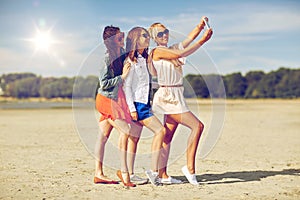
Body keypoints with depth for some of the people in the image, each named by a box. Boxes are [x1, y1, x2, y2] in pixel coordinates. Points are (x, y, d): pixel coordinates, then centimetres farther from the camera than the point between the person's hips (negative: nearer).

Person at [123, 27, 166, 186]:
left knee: (135, 138, 8)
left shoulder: (144, 59, 18)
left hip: (144, 103, 8)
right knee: (160, 131, -14)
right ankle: (153, 170, -12)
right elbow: (126, 86, -13)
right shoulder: (131, 61, -8)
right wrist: (132, 108, -18)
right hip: (137, 104, -8)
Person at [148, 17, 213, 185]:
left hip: (176, 96, 9)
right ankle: (190, 168, -12)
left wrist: (200, 26, -10)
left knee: (168, 135, 8)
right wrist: (203, 40, -19)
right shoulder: (157, 51, -7)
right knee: (197, 126, -15)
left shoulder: (172, 49, 17)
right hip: (168, 96, -9)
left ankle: (162, 174, 12)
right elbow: (181, 54, -19)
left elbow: (190, 38, 8)